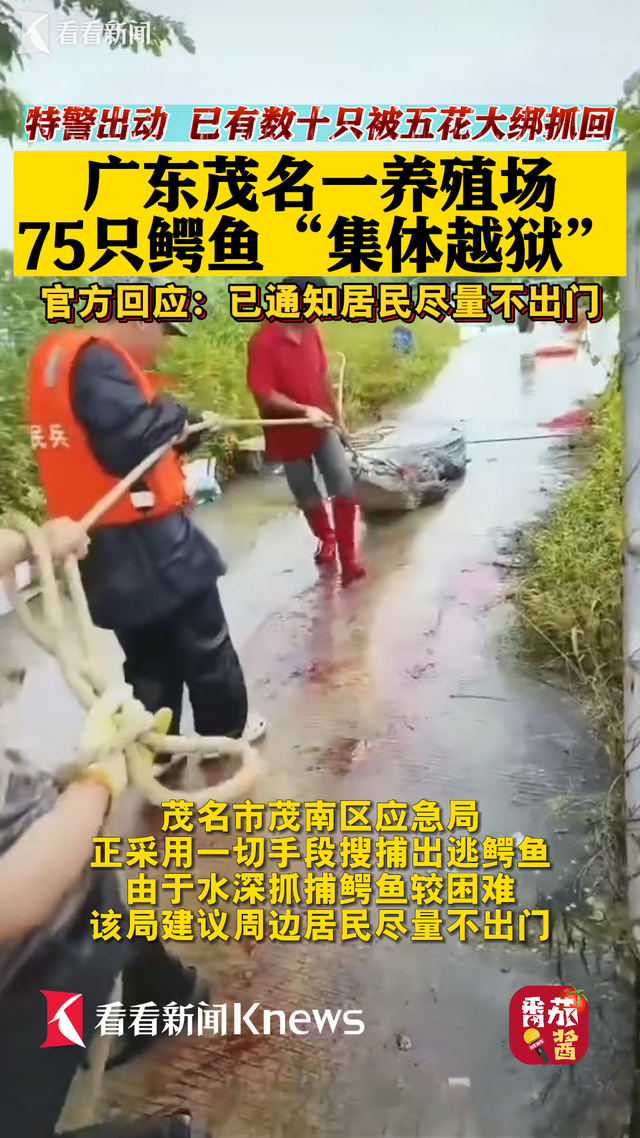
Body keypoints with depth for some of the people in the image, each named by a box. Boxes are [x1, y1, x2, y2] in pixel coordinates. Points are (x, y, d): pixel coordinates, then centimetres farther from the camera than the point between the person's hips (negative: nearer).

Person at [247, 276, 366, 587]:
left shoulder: (310, 330, 0)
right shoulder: (263, 342, -20)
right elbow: (264, 396, -22)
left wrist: (336, 415, 16)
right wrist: (304, 411, -30)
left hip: (322, 426, 4)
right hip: (289, 434, -4)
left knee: (345, 489, -4)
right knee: (307, 497, 13)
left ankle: (348, 556, 8)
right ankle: (326, 539, 41)